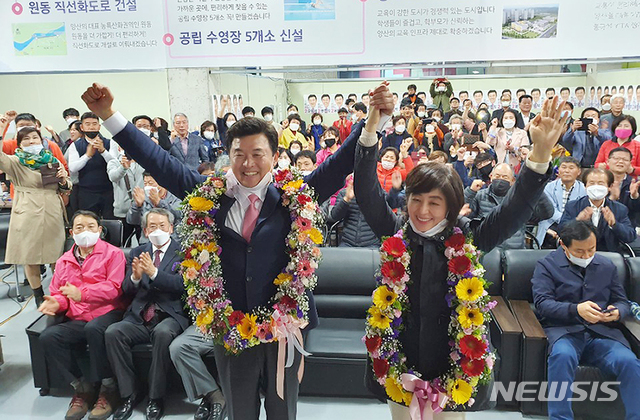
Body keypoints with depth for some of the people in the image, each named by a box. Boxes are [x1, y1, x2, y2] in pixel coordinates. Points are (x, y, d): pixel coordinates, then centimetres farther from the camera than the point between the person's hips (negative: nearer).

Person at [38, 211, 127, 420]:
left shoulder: (113, 253, 5)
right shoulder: (64, 261, 21)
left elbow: (114, 288, -8)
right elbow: (56, 292, 23)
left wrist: (82, 294, -19)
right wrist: (56, 303, -3)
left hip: (107, 313, -5)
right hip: (76, 319, 5)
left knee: (93, 328, -37)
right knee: (48, 337, -23)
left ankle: (107, 389, -18)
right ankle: (82, 388, -6)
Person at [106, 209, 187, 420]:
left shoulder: (183, 251, 4)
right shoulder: (137, 253, 17)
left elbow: (181, 285, -9)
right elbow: (126, 291, 12)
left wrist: (154, 272, -20)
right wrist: (135, 276, -11)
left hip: (169, 317, -4)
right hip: (139, 319, 4)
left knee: (162, 333, -36)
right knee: (112, 332, -24)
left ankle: (156, 398, -17)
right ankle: (130, 393, -9)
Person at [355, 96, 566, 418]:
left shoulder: (467, 238, -8)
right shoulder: (395, 231, -6)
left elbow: (514, 209, -17)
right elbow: (366, 191, -15)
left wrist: (541, 153, -32)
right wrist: (370, 129, -26)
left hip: (451, 367, -1)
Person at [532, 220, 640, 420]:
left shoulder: (607, 266, 19)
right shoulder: (546, 265, 6)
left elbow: (623, 302, 21)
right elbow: (542, 302, -6)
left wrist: (617, 312, -5)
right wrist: (576, 309, -24)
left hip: (602, 331, 3)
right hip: (563, 329, -3)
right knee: (562, 356, -36)